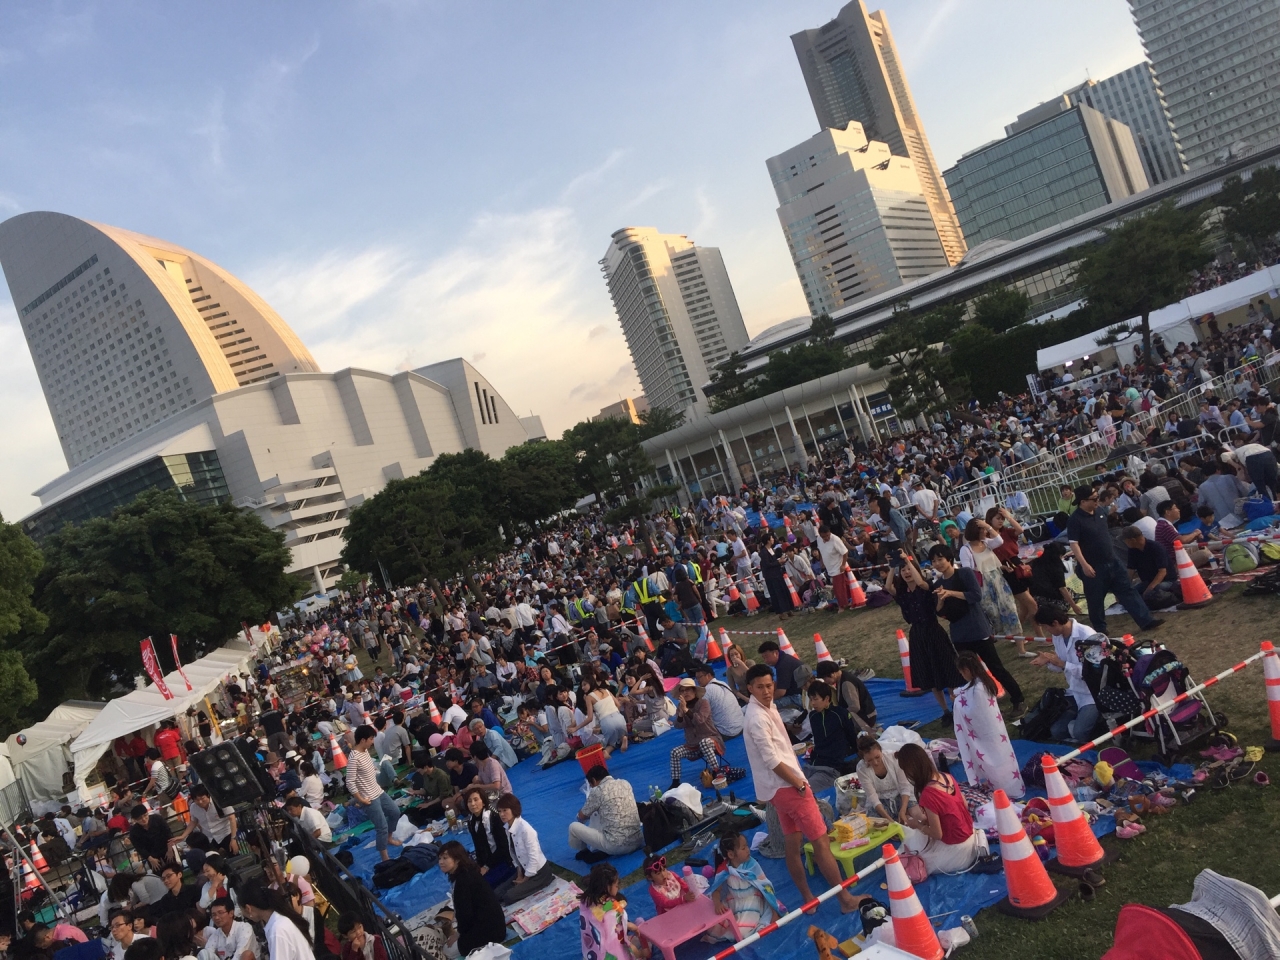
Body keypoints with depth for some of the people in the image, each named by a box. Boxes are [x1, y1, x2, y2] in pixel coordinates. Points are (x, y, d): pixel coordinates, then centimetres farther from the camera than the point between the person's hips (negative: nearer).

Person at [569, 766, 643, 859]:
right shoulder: (625, 783, 9)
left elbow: (582, 816, 9)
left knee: (573, 827, 7)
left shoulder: (597, 791, -8)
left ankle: (585, 851, 29)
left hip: (616, 847, -7)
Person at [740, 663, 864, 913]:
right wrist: (800, 784, -15)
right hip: (786, 786, -10)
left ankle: (807, 898, 25)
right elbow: (772, 761, -22)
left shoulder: (766, 707, 8)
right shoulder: (757, 718, -23)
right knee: (821, 842, -2)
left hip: (780, 787, 10)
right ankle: (845, 899, 6)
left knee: (793, 843, 15)